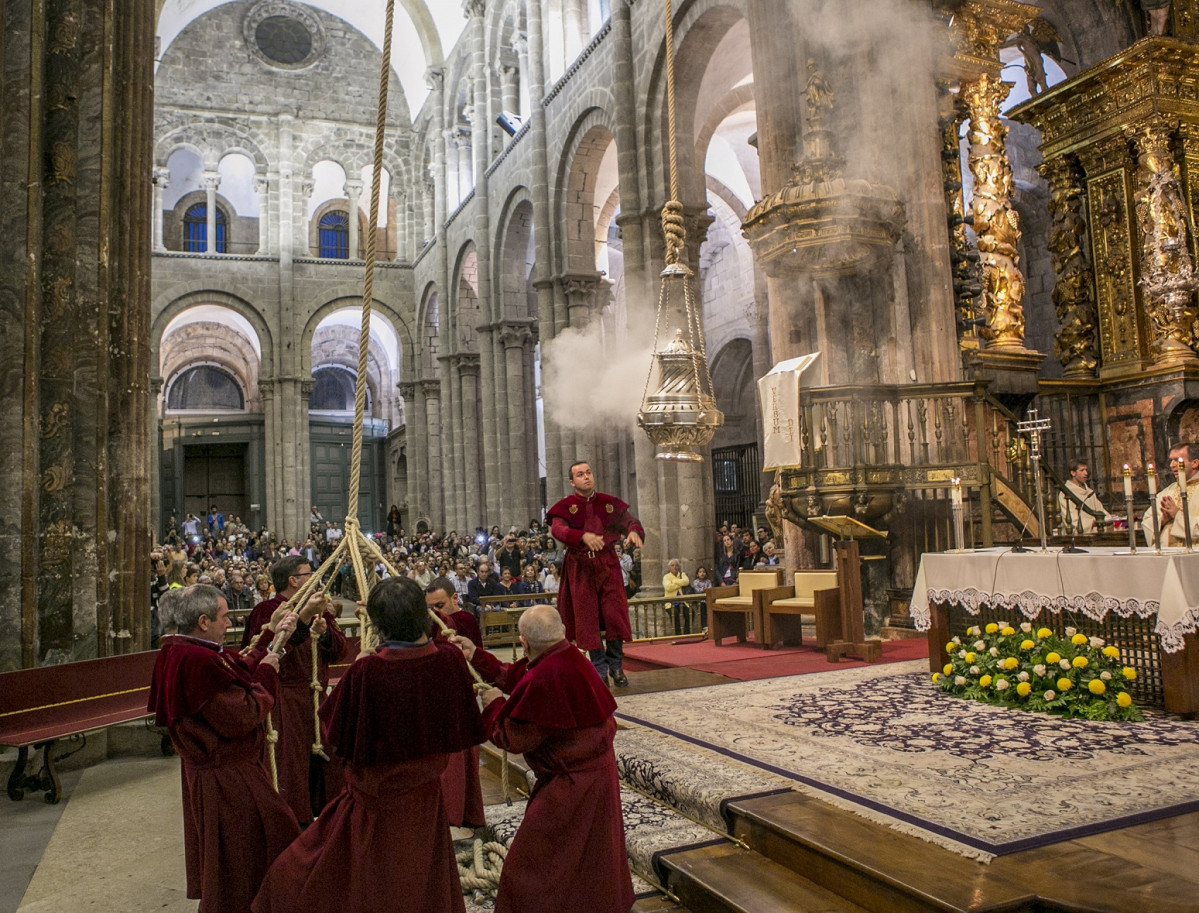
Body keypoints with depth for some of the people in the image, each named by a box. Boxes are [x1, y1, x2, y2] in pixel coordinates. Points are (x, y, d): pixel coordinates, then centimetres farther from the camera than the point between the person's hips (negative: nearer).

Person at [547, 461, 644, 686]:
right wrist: (584, 536, -38)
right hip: (580, 568, -1)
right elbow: (558, 529, -20)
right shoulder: (565, 506, -2)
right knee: (589, 618, 2)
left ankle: (616, 667, 14)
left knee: (615, 614, -2)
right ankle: (600, 670, 14)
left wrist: (633, 532, -23)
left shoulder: (609, 503, 7)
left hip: (607, 565, 2)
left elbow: (629, 520, 2)